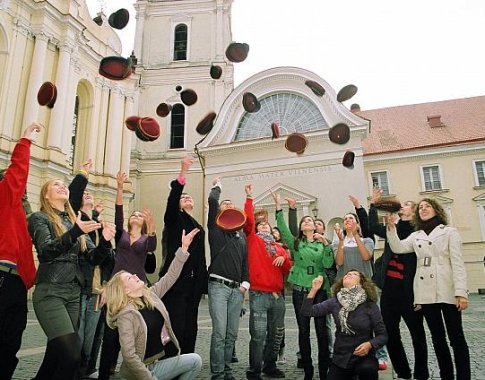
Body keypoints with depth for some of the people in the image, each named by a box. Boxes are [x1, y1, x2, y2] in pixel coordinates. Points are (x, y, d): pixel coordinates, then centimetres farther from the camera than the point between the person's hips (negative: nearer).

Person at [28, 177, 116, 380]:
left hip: (74, 293, 6)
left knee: (58, 350, 10)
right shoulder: (39, 218, 1)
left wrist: (105, 241, -14)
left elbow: (94, 256, 8)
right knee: (72, 354, -17)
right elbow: (46, 251, -16)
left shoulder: (75, 221, 16)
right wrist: (75, 233, -31)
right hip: (50, 292, -5)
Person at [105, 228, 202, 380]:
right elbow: (129, 356, -22)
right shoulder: (126, 315, -20)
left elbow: (170, 276, 0)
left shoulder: (150, 295, 0)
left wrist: (184, 248, -7)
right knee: (195, 361, -9)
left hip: (161, 360, 7)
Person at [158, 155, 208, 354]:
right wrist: (182, 174, -29)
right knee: (175, 328, -7)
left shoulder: (199, 228, 21)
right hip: (175, 282, -6)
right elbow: (171, 200, -18)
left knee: (190, 328, 9)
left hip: (194, 284, 6)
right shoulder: (174, 219, 5)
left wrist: (204, 284, 15)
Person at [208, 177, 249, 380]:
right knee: (219, 333, -8)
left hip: (237, 289, 5)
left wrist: (245, 283, 6)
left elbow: (245, 261, 19)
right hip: (218, 286, -5)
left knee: (232, 334, 9)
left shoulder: (242, 236, 19)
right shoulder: (216, 227, 4)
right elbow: (212, 200, -9)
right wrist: (217, 186, 10)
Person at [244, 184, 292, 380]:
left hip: (277, 295, 5)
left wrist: (283, 259, -3)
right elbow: (248, 220, -6)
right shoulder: (253, 239, 8)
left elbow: (288, 270, 17)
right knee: (258, 334, -8)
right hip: (259, 294, -5)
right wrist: (249, 198, -9)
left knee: (277, 333, 12)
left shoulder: (279, 247, 20)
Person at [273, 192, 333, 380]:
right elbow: (283, 228, -5)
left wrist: (325, 243, -12)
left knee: (322, 329, 0)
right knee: (303, 330, 4)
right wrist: (278, 206, -12)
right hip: (300, 290, 0)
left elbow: (328, 264, -4)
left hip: (319, 290, 0)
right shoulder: (295, 242, 9)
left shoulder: (322, 243, 9)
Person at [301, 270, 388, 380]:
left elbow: (382, 335, -3)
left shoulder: (370, 306, -9)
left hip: (364, 356, -2)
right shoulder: (334, 302, -4)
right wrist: (314, 289, -19)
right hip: (340, 358, 2)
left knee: (367, 369, -32)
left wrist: (369, 344, -22)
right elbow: (307, 311, -9)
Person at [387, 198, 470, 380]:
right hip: (425, 292, 4)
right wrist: (391, 228, -10)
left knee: (456, 337, 0)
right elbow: (398, 248, 0)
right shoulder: (416, 236, 15)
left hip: (447, 290, -4)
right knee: (437, 338, 11)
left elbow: (457, 262, -4)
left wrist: (461, 292, -13)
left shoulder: (449, 232, 4)